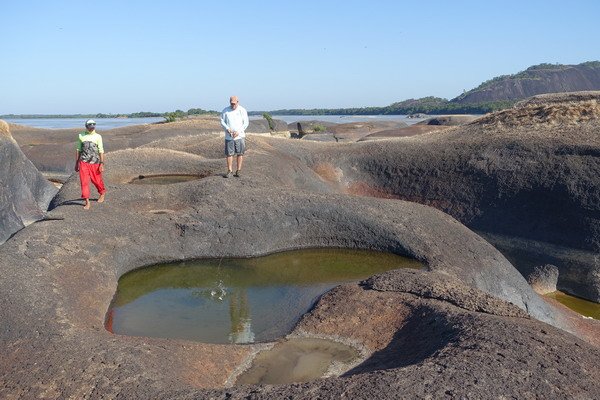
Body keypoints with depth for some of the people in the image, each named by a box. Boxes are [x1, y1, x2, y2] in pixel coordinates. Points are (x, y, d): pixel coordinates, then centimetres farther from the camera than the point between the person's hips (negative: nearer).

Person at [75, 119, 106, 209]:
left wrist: (102, 164, -9)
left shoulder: (98, 137, 1)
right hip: (83, 162, 2)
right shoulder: (81, 136, 8)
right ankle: (87, 202, -1)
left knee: (97, 180, 8)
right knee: (84, 182, -5)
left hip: (95, 162, -1)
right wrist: (76, 163, 14)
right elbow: (79, 150, 14)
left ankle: (102, 193, 38)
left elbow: (101, 151, -2)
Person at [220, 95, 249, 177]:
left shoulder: (242, 110, 0)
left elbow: (246, 123, -1)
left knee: (240, 154, 1)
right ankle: (230, 170, 7)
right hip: (229, 136, 1)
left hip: (240, 136, -1)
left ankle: (238, 170, 9)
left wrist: (238, 132, -13)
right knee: (229, 154, 0)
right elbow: (222, 121, 7)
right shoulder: (226, 110, 5)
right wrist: (227, 128, -12)